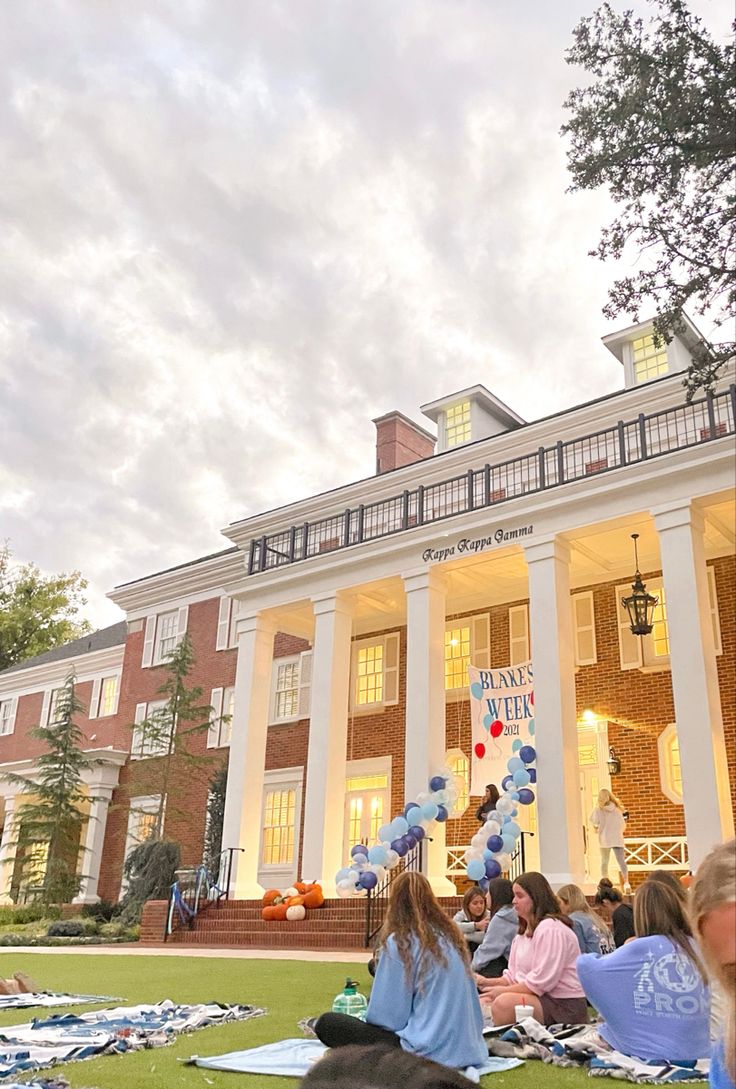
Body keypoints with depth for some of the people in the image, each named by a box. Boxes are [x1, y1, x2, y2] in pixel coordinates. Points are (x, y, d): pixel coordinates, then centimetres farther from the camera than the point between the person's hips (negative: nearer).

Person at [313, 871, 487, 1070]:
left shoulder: (399, 942, -12)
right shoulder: (452, 937, 8)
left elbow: (387, 1016, -9)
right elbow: (470, 1002, 14)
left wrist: (370, 1018, 12)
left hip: (427, 1053, -8)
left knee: (327, 1024, 0)